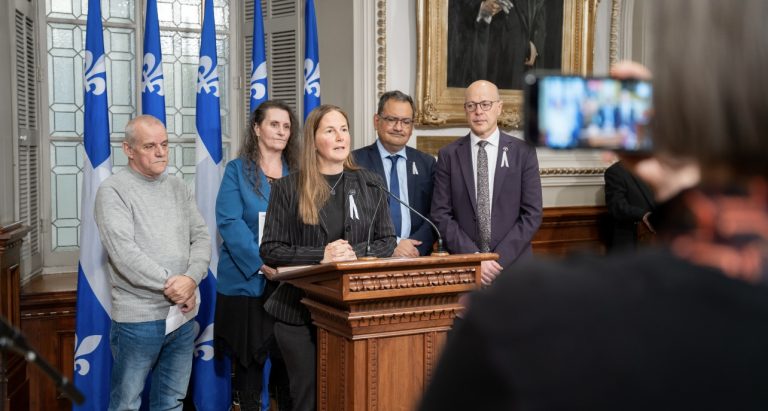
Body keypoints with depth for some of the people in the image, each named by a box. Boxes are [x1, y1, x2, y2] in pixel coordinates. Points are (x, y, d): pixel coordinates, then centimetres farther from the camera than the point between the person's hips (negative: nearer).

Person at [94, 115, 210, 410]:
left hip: (183, 314, 5)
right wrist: (169, 283, -16)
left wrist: (191, 279, -13)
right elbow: (124, 251, -18)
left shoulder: (179, 188, 10)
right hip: (138, 318, -5)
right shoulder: (113, 191, -8)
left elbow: (201, 237, 5)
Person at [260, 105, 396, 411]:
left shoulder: (370, 185, 7)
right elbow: (270, 250, -4)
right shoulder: (288, 188, 0)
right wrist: (320, 256, -18)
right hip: (300, 310, -1)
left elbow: (387, 242, 6)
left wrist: (355, 253, -14)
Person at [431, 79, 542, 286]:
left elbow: (532, 214, -2)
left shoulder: (523, 152, 1)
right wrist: (473, 258, -11)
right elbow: (441, 215, -2)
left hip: (512, 264, 0)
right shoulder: (449, 155, 2)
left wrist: (500, 258, -11)